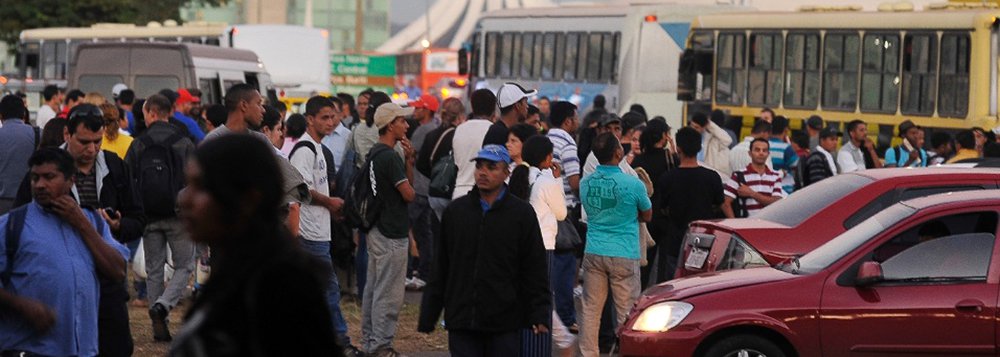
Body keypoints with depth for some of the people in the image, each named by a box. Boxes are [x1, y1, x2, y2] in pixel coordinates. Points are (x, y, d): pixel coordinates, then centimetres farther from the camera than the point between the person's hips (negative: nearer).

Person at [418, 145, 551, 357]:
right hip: (462, 321, 2)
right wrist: (428, 317, 9)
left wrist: (539, 316, -5)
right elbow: (439, 269, 11)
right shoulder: (456, 211, 7)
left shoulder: (522, 214, 1)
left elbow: (535, 269, 2)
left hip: (504, 325, -2)